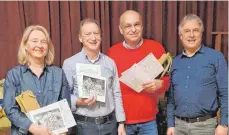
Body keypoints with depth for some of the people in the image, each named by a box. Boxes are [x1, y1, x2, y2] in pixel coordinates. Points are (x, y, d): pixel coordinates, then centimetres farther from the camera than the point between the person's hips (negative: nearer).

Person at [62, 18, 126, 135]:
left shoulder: (110, 62, 4)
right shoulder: (70, 63, -6)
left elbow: (116, 94, 6)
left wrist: (121, 123, 4)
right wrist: (78, 102, -22)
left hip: (110, 123, 3)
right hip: (85, 125, -3)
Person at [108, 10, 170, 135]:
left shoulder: (156, 48, -2)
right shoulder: (112, 52, -2)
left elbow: (168, 78, 6)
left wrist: (160, 84, -17)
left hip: (149, 121, 1)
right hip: (122, 121, 0)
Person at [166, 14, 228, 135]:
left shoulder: (216, 57, -4)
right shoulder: (176, 62, 8)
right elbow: (171, 97, 10)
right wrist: (170, 124, 7)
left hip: (204, 125, -3)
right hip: (179, 125, 3)